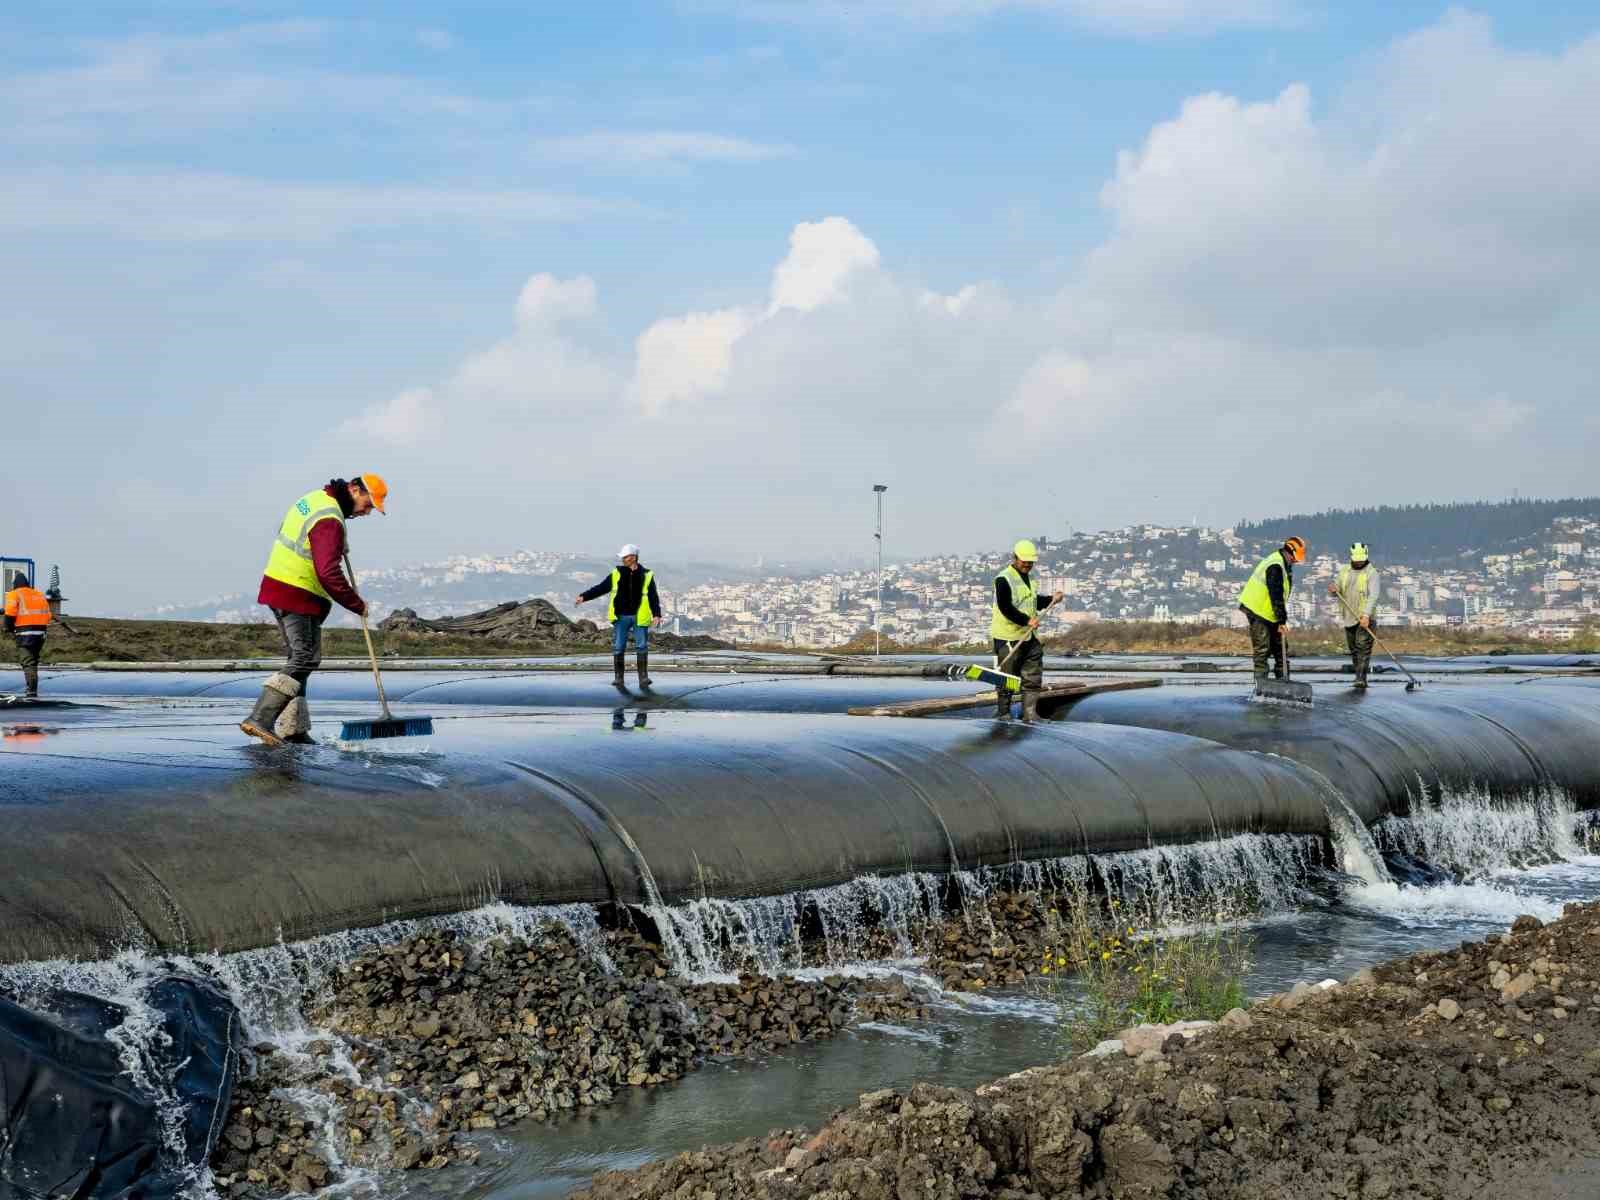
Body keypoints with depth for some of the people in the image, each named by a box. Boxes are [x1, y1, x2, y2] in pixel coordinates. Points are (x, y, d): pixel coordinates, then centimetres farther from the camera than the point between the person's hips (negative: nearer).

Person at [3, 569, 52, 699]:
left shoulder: (14, 595, -3)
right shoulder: (39, 594, 16)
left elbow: (10, 614, -12)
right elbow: (47, 615, 13)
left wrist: (9, 628, 3)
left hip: (24, 633, -6)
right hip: (40, 633, 6)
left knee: (28, 663, -8)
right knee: (34, 661, 21)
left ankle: (33, 692, -18)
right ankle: (30, 687, 29)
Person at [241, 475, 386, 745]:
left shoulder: (315, 498, 11)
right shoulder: (330, 522, -21)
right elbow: (329, 574, -28)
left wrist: (338, 546, 16)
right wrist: (357, 605, -17)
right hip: (299, 598, -10)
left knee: (298, 659, 13)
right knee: (305, 660, -11)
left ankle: (293, 729, 13)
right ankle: (260, 719, -17)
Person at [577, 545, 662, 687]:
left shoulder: (646, 575, 1)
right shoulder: (616, 574, 5)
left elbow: (653, 597, 1)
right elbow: (600, 588, 6)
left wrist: (656, 614, -10)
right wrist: (584, 596, -4)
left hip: (639, 617, -1)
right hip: (621, 617, 2)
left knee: (642, 647, -1)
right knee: (618, 648, 2)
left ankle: (643, 678, 4)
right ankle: (618, 677, 10)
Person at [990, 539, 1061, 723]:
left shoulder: (1027, 578, 16)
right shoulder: (1003, 579, -13)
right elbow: (1006, 608, -21)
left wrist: (1051, 599, 12)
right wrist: (1027, 620, -25)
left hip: (1029, 636, 8)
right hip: (1008, 637, -8)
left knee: (1033, 677, 5)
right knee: (1006, 678, 0)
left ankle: (1030, 712, 10)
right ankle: (1003, 712, 10)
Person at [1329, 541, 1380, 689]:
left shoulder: (1371, 573, -6)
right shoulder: (1344, 571, 12)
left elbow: (1373, 595, -17)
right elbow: (1336, 592, 12)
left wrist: (1366, 615, -30)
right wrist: (1332, 590, -14)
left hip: (1365, 618, -6)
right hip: (1348, 617, 6)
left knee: (1363, 648, -15)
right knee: (1354, 650, 10)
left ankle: (1361, 679, -21)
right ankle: (1361, 679, 18)